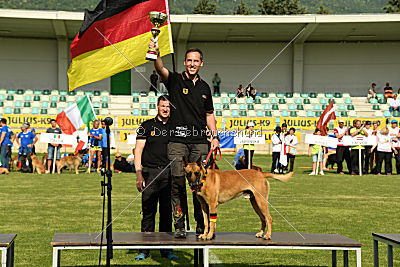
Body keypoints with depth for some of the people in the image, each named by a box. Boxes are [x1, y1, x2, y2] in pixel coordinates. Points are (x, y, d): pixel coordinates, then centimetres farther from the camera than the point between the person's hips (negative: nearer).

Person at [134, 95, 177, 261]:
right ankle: (145, 249, 3)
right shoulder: (147, 126, 6)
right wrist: (139, 174, -8)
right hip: (149, 172, -2)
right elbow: (138, 150, 1)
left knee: (167, 211, 3)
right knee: (148, 211, -2)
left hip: (168, 174, 2)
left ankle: (166, 249, 9)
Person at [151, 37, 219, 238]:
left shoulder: (204, 87, 16)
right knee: (178, 183, -7)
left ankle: (201, 225, 12)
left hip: (200, 142, 3)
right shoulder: (175, 81, 4)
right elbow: (161, 70, -17)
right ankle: (179, 226, -1)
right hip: (177, 140, -3)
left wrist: (215, 136, 12)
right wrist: (155, 54, -37)